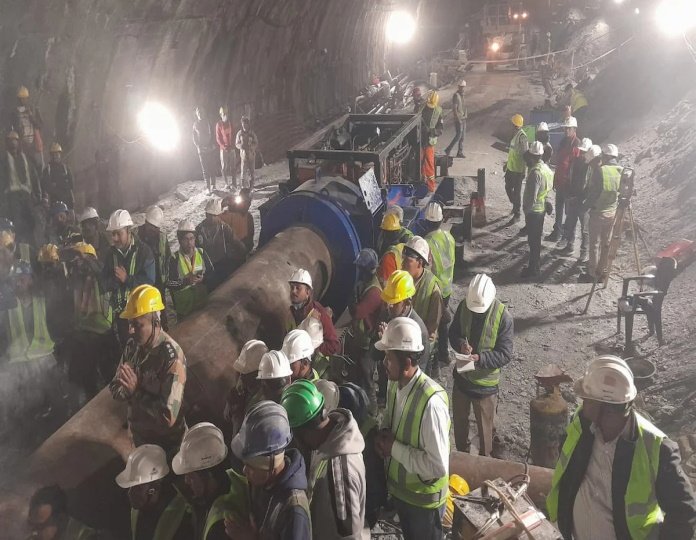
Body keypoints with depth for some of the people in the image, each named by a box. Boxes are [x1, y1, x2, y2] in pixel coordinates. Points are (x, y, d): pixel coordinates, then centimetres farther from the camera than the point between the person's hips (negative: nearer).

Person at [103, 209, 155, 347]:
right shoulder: (111, 252, 3)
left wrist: (127, 279, -25)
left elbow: (149, 282, -18)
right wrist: (117, 279, -21)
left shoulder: (143, 250, -11)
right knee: (124, 346, 15)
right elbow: (105, 284, -2)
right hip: (119, 311, 4)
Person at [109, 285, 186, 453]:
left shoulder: (172, 356, -30)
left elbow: (168, 417, -32)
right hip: (138, 432, 6)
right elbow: (115, 388, -1)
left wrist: (136, 391, -28)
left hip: (165, 441, -6)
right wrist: (127, 390, -22)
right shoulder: (132, 345, -7)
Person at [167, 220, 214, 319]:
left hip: (203, 304, 2)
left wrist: (203, 279, -16)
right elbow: (170, 284, -12)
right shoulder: (174, 259, -8)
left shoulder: (201, 253, 0)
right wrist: (186, 281, -26)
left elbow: (212, 273, 3)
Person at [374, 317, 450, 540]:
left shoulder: (431, 402, -36)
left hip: (423, 498, -6)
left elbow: (438, 466, -33)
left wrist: (394, 448, -26)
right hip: (399, 487, 7)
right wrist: (384, 434, -10)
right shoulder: (394, 384, -11)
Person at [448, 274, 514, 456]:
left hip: (485, 381, -4)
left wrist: (479, 358, -33)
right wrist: (460, 344, -21)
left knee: (484, 426, 15)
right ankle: (462, 453, 48)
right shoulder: (464, 305, -11)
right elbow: (453, 332, 1)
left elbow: (505, 355, -20)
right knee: (459, 419, 24)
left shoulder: (504, 317, -23)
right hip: (462, 375, 4)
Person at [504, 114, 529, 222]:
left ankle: (517, 215, 9)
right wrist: (507, 163, 25)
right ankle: (515, 206, 40)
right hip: (511, 168, 9)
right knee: (508, 188, 20)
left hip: (518, 170, -9)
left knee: (517, 192, 0)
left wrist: (524, 171, -21)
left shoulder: (522, 137, -21)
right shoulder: (515, 134, 7)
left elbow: (525, 155, -21)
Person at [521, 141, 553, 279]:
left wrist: (526, 209, -13)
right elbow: (548, 188, 12)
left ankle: (533, 269, 10)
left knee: (533, 240, 1)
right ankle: (535, 264, 33)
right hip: (542, 208, 9)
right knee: (536, 238, 20)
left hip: (534, 210, -9)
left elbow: (531, 196, -25)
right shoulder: (546, 168, 4)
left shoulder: (535, 172, -25)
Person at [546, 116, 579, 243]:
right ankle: (557, 232, 25)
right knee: (559, 207, 15)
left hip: (569, 183, -8)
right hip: (560, 181, 8)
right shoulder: (563, 142, 10)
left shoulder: (577, 145, -15)